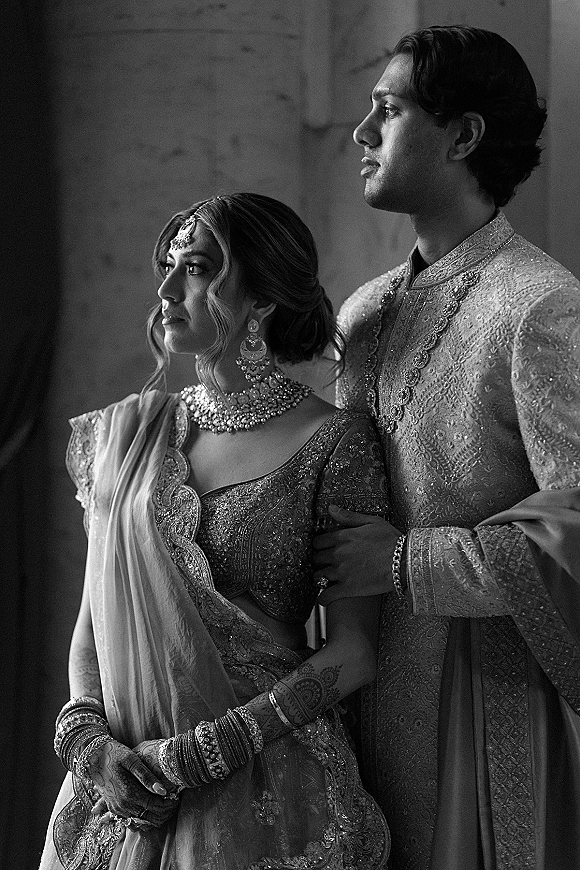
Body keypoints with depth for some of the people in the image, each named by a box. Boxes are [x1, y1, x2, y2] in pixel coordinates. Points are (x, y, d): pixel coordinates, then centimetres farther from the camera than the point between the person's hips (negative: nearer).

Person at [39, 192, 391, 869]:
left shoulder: (333, 443, -8)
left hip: (264, 782, -4)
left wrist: (198, 754, -15)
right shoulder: (129, 433, 6)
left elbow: (354, 653, -10)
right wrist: (86, 737, -10)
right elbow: (93, 615, 8)